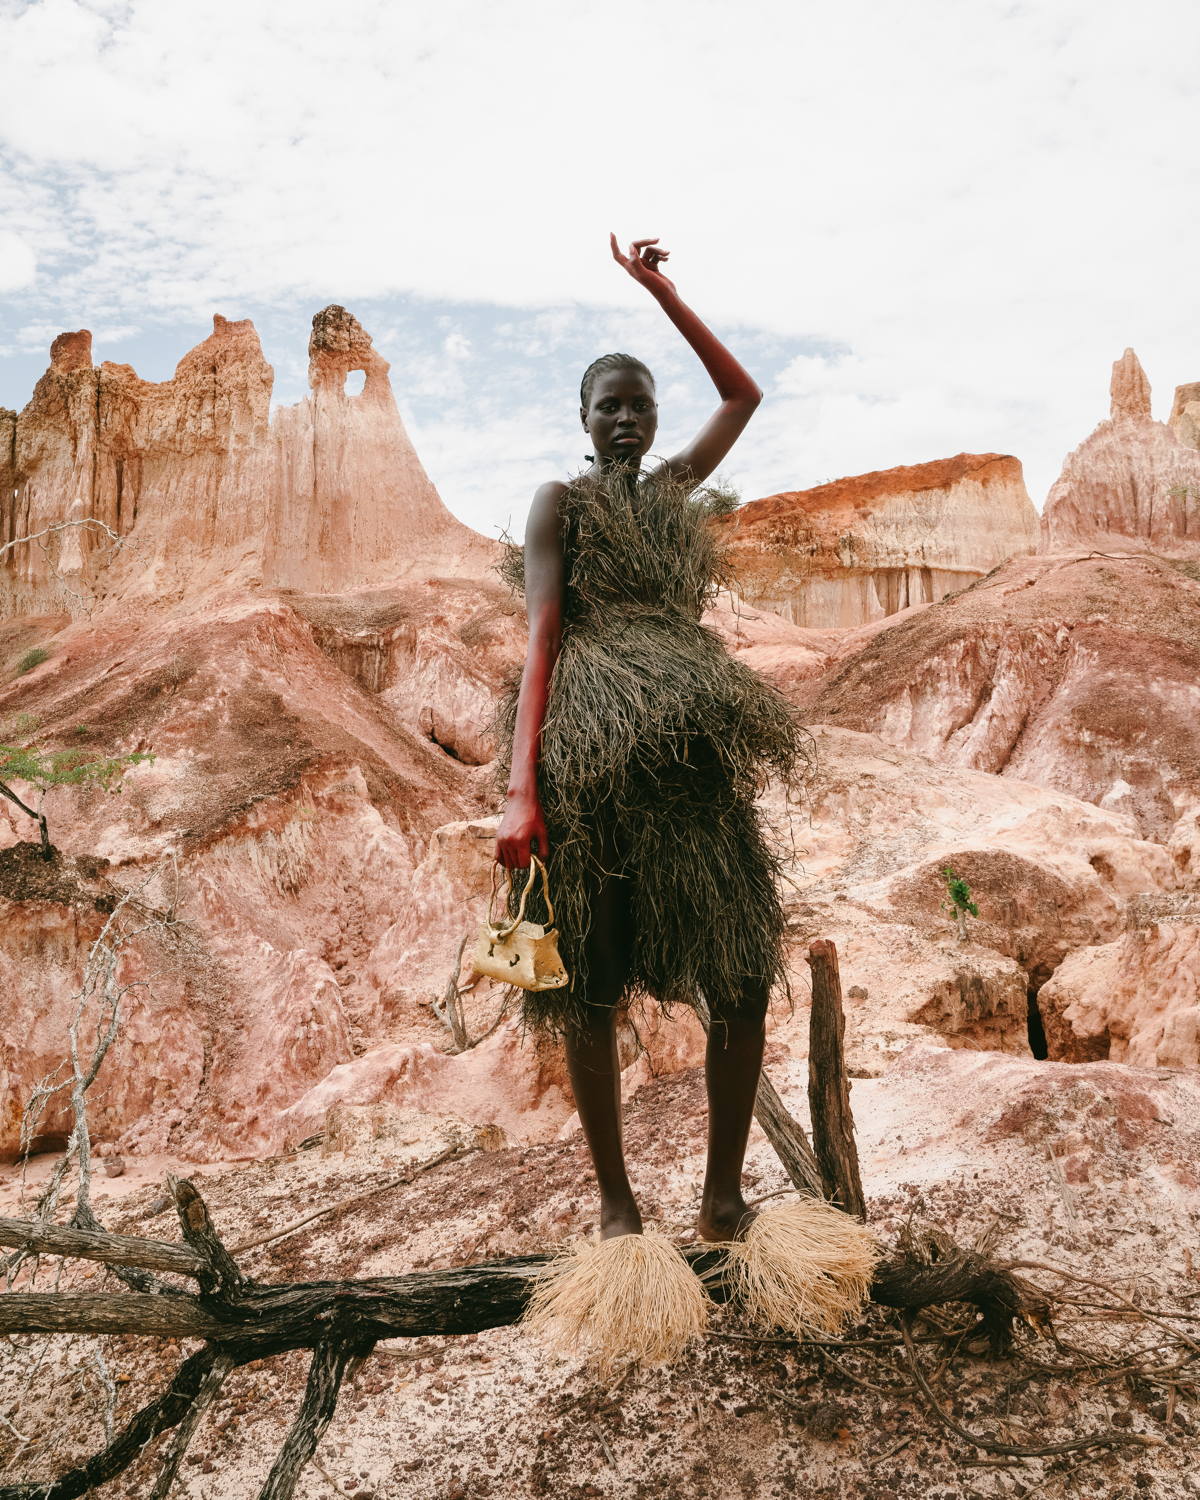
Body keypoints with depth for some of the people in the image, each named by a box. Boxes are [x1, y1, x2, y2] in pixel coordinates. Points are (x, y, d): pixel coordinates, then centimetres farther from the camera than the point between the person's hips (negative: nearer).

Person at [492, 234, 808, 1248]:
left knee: (744, 980, 0)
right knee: (592, 992, 1)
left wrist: (660, 290, 23)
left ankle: (724, 1196, 13)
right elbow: (542, 641, -5)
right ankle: (617, 1202, 14)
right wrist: (521, 790, -15)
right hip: (593, 762, -4)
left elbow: (743, 394, 29)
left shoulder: (674, 488, 20)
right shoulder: (562, 500, 6)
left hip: (696, 758, 5)